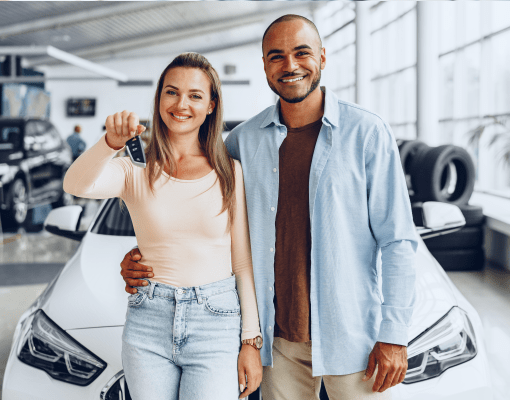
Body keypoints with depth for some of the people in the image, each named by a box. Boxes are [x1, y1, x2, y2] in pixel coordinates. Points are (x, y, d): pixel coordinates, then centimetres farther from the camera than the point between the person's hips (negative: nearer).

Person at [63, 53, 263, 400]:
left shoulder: (230, 173, 2)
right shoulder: (136, 172, 2)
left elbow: (244, 262, 3)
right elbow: (77, 185, -19)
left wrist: (251, 340, 1)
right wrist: (111, 143, -38)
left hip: (216, 322, -1)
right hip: (148, 323, 1)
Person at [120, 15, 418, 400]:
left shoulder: (366, 131, -6)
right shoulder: (245, 140, 4)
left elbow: (397, 240, -5)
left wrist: (394, 334, -9)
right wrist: (144, 254, -1)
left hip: (352, 335, -3)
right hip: (281, 336, 3)